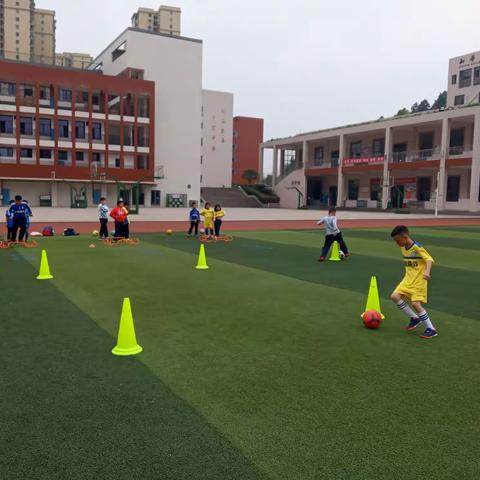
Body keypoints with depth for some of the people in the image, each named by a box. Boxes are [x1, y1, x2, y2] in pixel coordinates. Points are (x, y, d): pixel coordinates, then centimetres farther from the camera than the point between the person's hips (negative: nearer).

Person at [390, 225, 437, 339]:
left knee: (415, 303, -14)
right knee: (395, 296, -6)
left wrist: (427, 272, -40)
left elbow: (429, 259, -24)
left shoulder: (417, 247, -18)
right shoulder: (403, 248, 5)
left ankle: (431, 329, 2)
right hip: (408, 279, 8)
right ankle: (415, 318, 10)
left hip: (419, 280, -8)